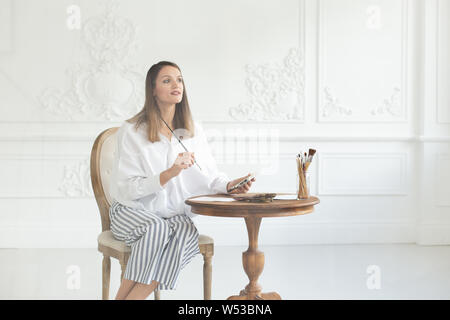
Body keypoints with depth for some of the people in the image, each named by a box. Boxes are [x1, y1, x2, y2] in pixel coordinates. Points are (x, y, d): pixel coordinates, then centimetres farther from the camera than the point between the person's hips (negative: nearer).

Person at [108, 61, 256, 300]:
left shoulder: (192, 130, 9)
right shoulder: (132, 131, -6)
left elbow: (208, 175, 7)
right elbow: (128, 188, -12)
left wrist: (228, 185, -16)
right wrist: (169, 173, -25)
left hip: (176, 215, 4)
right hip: (133, 211, -3)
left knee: (188, 234, -31)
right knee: (157, 229, -36)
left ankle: (133, 297, -27)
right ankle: (122, 296, -24)